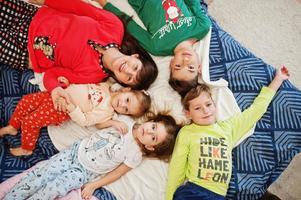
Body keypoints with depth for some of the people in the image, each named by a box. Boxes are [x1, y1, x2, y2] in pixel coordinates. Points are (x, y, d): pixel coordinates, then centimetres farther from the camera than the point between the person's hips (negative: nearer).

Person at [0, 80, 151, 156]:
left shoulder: (106, 112, -18)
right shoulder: (106, 86, -5)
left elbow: (84, 121, -18)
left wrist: (71, 107, -30)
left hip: (61, 111, -6)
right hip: (60, 94, 6)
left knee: (29, 121, -8)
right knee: (26, 100, 8)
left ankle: (26, 149, 22)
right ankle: (13, 127, 34)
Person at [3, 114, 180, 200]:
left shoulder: (135, 155, -14)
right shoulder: (127, 122, -5)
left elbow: (117, 173, -7)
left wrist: (94, 185, -9)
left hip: (83, 172, -4)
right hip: (76, 150, 4)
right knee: (37, 177, -2)